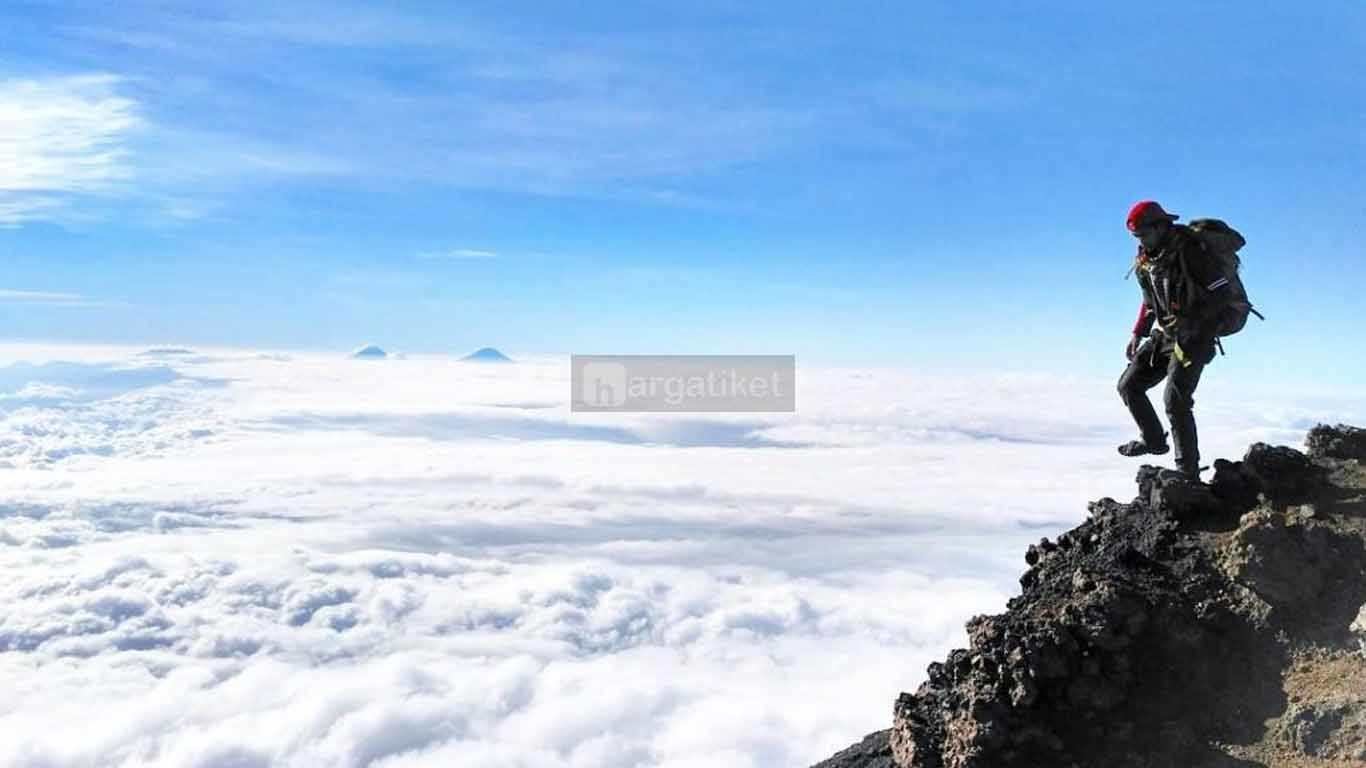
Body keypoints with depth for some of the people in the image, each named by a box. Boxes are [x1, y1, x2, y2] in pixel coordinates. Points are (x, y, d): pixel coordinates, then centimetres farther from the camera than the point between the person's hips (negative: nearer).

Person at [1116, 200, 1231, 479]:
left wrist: (1195, 324, -23)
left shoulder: (1188, 251, -17)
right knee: (1129, 386, 7)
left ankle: (1188, 469, -5)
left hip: (1193, 338, -8)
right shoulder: (1147, 259, 8)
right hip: (1164, 334, 9)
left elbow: (1221, 290, -18)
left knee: (1175, 400, -15)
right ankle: (1153, 440, 26)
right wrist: (1138, 334, 12)